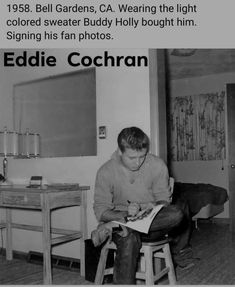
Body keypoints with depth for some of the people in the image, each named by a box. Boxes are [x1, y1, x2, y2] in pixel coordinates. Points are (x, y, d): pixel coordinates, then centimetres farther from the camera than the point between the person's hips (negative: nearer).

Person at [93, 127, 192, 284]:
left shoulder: (158, 166, -6)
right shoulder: (106, 172, -9)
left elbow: (164, 201, 1)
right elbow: (100, 211, -6)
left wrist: (144, 209, -21)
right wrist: (126, 214, -25)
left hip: (154, 222, 3)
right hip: (120, 218, -2)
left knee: (177, 214, -30)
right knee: (129, 239, -37)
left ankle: (113, 228, -27)